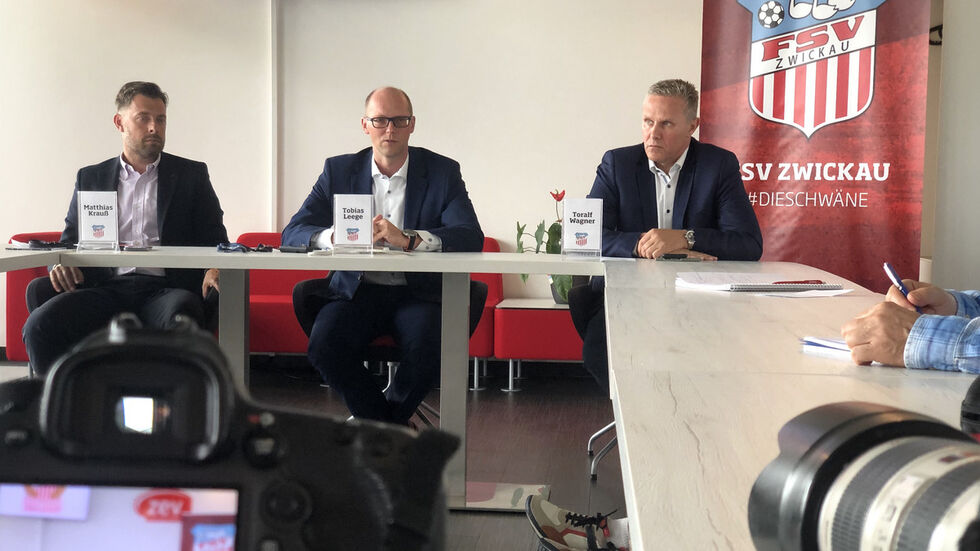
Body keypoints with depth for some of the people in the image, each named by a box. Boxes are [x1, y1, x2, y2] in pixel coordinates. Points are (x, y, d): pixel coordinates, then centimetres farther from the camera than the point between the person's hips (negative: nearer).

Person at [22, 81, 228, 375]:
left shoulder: (192, 175, 17)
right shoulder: (90, 178, 22)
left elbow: (215, 241, 13)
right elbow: (70, 240, 22)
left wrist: (214, 270, -12)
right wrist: (61, 265, -3)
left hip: (165, 289, -2)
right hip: (106, 289, 2)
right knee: (39, 326, -27)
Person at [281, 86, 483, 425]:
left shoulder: (443, 172, 2)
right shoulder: (339, 171, 8)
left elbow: (472, 238, -13)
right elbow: (292, 233, -2)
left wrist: (408, 239, -30)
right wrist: (337, 236, -25)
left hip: (418, 292, -1)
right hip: (356, 290, 2)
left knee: (428, 349, -31)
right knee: (323, 346, -27)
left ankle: (384, 422, 2)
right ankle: (389, 428, -3)